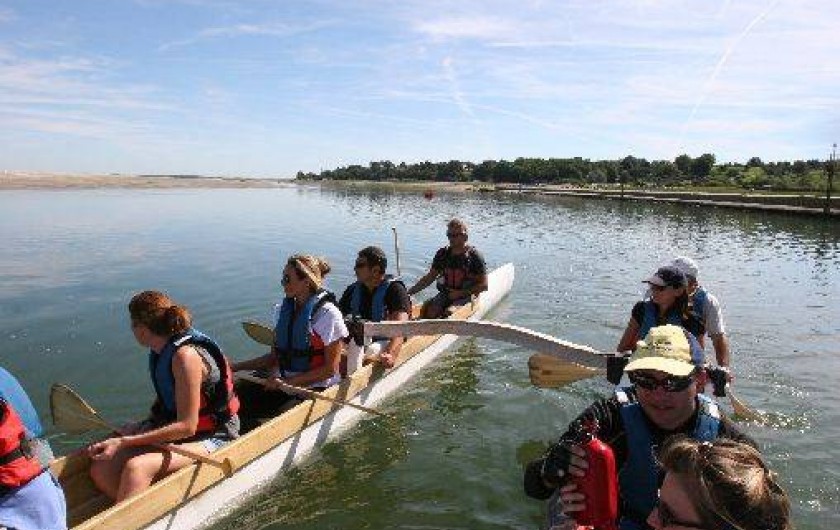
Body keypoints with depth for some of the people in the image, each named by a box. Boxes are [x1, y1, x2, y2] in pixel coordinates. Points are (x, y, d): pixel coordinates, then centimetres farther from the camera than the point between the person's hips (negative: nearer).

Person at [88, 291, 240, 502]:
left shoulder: (185, 356, -24)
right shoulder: (160, 351, 2)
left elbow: (187, 426, -25)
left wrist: (124, 442, -24)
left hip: (208, 437, -9)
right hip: (172, 427, 9)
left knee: (137, 467, -31)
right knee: (101, 469, -8)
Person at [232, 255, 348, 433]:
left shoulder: (328, 314, -13)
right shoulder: (286, 308, 8)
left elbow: (330, 369, -13)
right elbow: (274, 357, 13)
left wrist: (288, 382, -17)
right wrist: (236, 367, 4)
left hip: (315, 387, -7)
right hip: (283, 382, 7)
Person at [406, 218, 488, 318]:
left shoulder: (475, 256, -6)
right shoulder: (443, 254, 7)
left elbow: (483, 285, -6)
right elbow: (430, 277, 11)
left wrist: (460, 293, -13)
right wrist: (410, 292, 1)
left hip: (466, 296, -4)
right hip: (445, 294, 4)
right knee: (429, 310, -23)